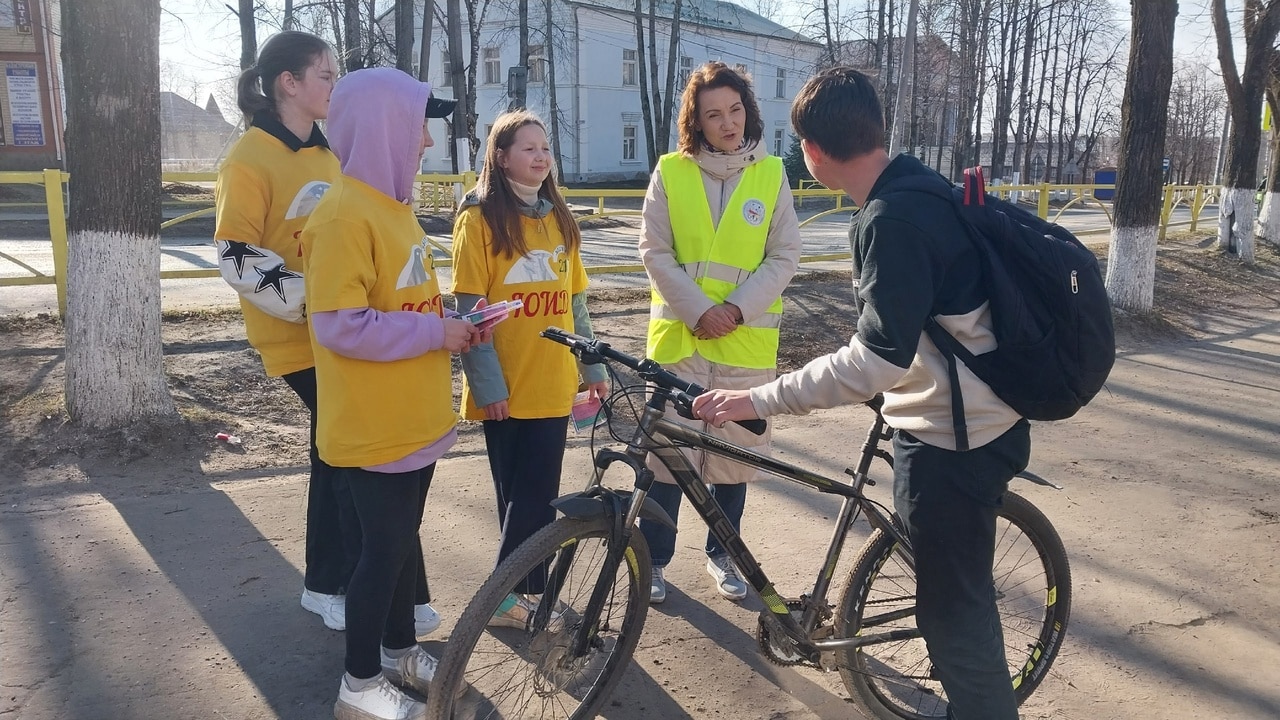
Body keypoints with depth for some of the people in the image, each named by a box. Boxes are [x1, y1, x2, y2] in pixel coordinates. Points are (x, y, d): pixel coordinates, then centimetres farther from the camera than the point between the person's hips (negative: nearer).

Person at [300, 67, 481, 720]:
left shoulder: (393, 204, 10)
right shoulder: (344, 214, -20)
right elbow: (340, 325, -26)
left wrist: (455, 323, 2)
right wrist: (435, 333, -20)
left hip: (413, 416, 9)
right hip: (373, 425, -8)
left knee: (404, 537, 19)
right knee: (383, 547, 3)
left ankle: (400, 648, 37)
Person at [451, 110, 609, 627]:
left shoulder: (557, 217, 11)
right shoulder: (480, 218, -6)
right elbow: (469, 309, -10)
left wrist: (593, 366, 13)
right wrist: (487, 384, -15)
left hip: (553, 383, 4)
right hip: (506, 388, -4)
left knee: (539, 493, 8)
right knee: (518, 493, 3)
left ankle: (527, 588, 22)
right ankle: (507, 593, 18)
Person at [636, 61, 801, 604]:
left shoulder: (770, 174, 2)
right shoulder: (671, 171, 0)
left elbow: (785, 256, 1)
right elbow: (654, 251, -3)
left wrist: (738, 307, -11)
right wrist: (698, 309, -13)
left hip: (745, 338, 1)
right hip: (678, 333, -1)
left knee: (735, 451, 10)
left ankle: (721, 553, 29)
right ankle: (654, 559, 19)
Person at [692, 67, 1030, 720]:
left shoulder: (893, 220, -26)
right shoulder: (917, 186, 5)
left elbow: (877, 360, -31)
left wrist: (759, 401, -28)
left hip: (952, 437, -10)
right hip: (971, 417, 10)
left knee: (954, 610, 6)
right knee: (957, 591, 25)